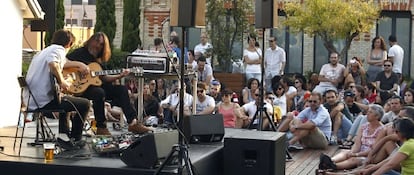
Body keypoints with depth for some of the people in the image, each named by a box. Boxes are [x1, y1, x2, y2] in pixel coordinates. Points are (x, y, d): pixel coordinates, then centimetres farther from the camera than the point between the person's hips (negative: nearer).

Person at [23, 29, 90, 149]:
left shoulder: (45, 51, 21)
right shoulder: (59, 49, -7)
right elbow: (53, 64, -29)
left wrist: (78, 64, 29)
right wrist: (62, 81, -17)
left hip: (29, 101, 10)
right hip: (43, 101, -9)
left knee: (64, 99, 37)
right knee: (85, 104, 4)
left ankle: (63, 134, 24)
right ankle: (75, 139, 15)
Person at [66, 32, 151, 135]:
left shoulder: (99, 59, 19)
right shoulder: (80, 52, -2)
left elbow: (103, 78, 16)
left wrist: (120, 76, 4)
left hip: (96, 85, 8)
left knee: (121, 89, -4)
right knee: (99, 92, -36)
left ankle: (133, 123, -11)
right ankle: (101, 127, -27)